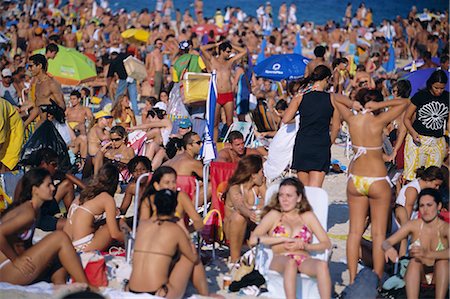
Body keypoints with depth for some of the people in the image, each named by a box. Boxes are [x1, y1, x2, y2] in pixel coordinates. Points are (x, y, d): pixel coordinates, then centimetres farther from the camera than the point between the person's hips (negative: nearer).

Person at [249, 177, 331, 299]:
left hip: (304, 261, 2)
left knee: (322, 264, -34)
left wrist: (304, 246, -7)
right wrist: (285, 239, -6)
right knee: (290, 262, -39)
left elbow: (327, 244, 12)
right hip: (280, 261, -2)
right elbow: (253, 239, 1)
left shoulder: (308, 216, 22)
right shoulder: (274, 215, 18)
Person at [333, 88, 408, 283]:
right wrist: (380, 105, -10)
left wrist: (352, 104, -3)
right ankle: (377, 280, 9)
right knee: (379, 233, 5)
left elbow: (336, 97, 14)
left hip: (355, 180, 4)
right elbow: (404, 103, -4)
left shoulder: (351, 120, -3)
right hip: (378, 181, -4)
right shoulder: (378, 121, -14)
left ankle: (352, 279, 11)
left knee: (355, 231, 9)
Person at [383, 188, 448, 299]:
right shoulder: (413, 225, -5)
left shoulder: (445, 228, -12)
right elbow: (386, 243, -9)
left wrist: (427, 254, -49)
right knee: (414, 261, -30)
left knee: (443, 261, -30)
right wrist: (389, 248, -35)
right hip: (417, 274, 1)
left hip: (439, 275, -1)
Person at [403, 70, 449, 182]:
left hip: (438, 142, 3)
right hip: (418, 140, -3)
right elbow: (406, 118, 1)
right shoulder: (420, 96, -2)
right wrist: (413, 132, -15)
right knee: (412, 175, -6)